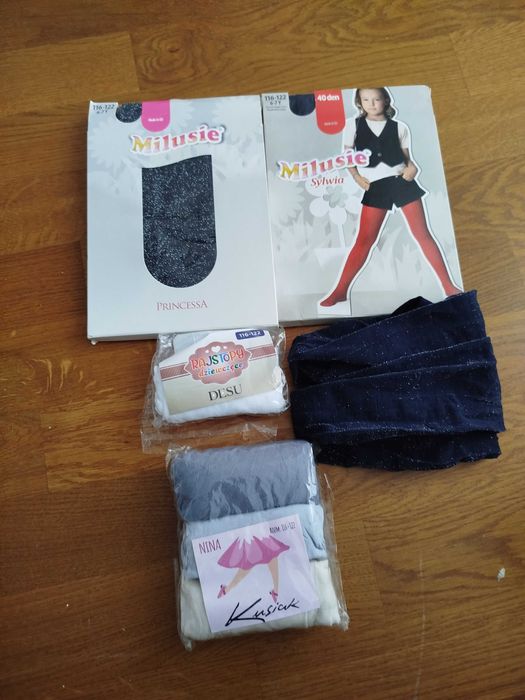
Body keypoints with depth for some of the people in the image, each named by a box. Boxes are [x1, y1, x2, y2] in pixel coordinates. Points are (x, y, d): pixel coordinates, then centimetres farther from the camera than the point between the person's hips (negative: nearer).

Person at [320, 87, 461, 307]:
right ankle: (340, 290, 2)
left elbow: (407, 157, 11)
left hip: (402, 182, 0)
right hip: (375, 187, 0)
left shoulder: (399, 127, 8)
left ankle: (448, 285, 5)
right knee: (364, 240, -3)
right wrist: (357, 177, -5)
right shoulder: (353, 125, 8)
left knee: (423, 234, 0)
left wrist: (412, 167, -11)